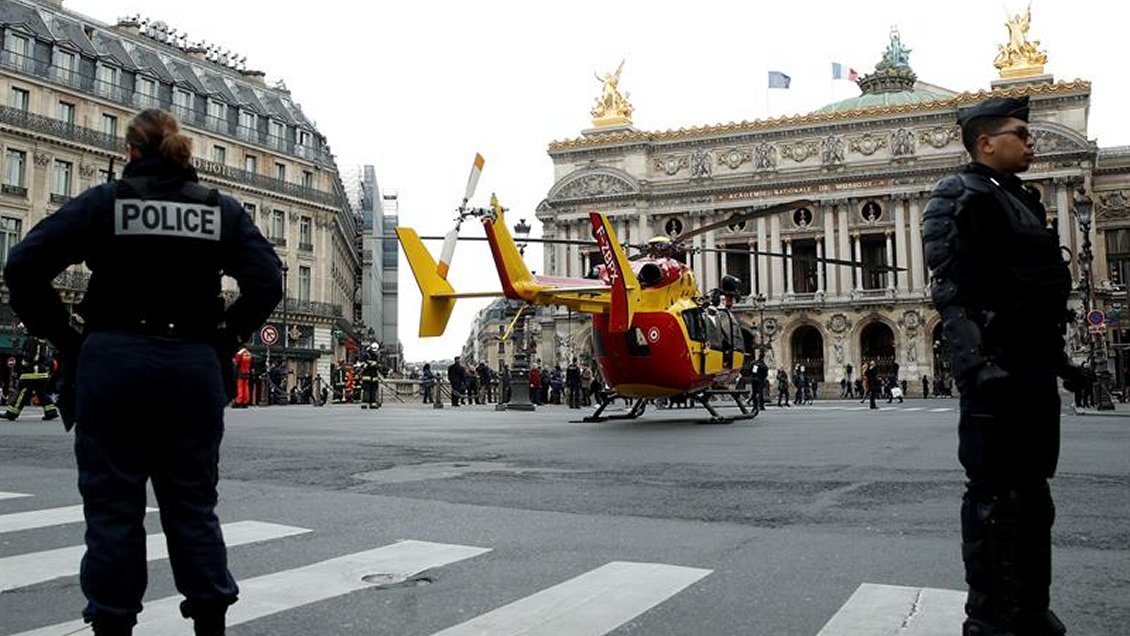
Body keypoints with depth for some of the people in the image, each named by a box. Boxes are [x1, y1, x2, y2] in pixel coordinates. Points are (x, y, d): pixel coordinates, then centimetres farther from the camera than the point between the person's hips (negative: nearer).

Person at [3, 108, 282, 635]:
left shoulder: (104, 202, 0)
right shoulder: (222, 210, 5)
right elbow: (267, 282, -3)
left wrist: (63, 338, 2)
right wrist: (225, 340, 3)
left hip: (112, 362, -2)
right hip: (194, 368, 2)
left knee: (113, 507, 7)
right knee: (193, 505, 10)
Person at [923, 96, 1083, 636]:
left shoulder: (1019, 199, 21)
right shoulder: (963, 196, -8)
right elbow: (952, 289, -18)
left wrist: (1056, 356, 23)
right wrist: (977, 361, -28)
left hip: (1032, 361, 10)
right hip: (999, 362, -10)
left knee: (1032, 490, 15)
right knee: (993, 494, -5)